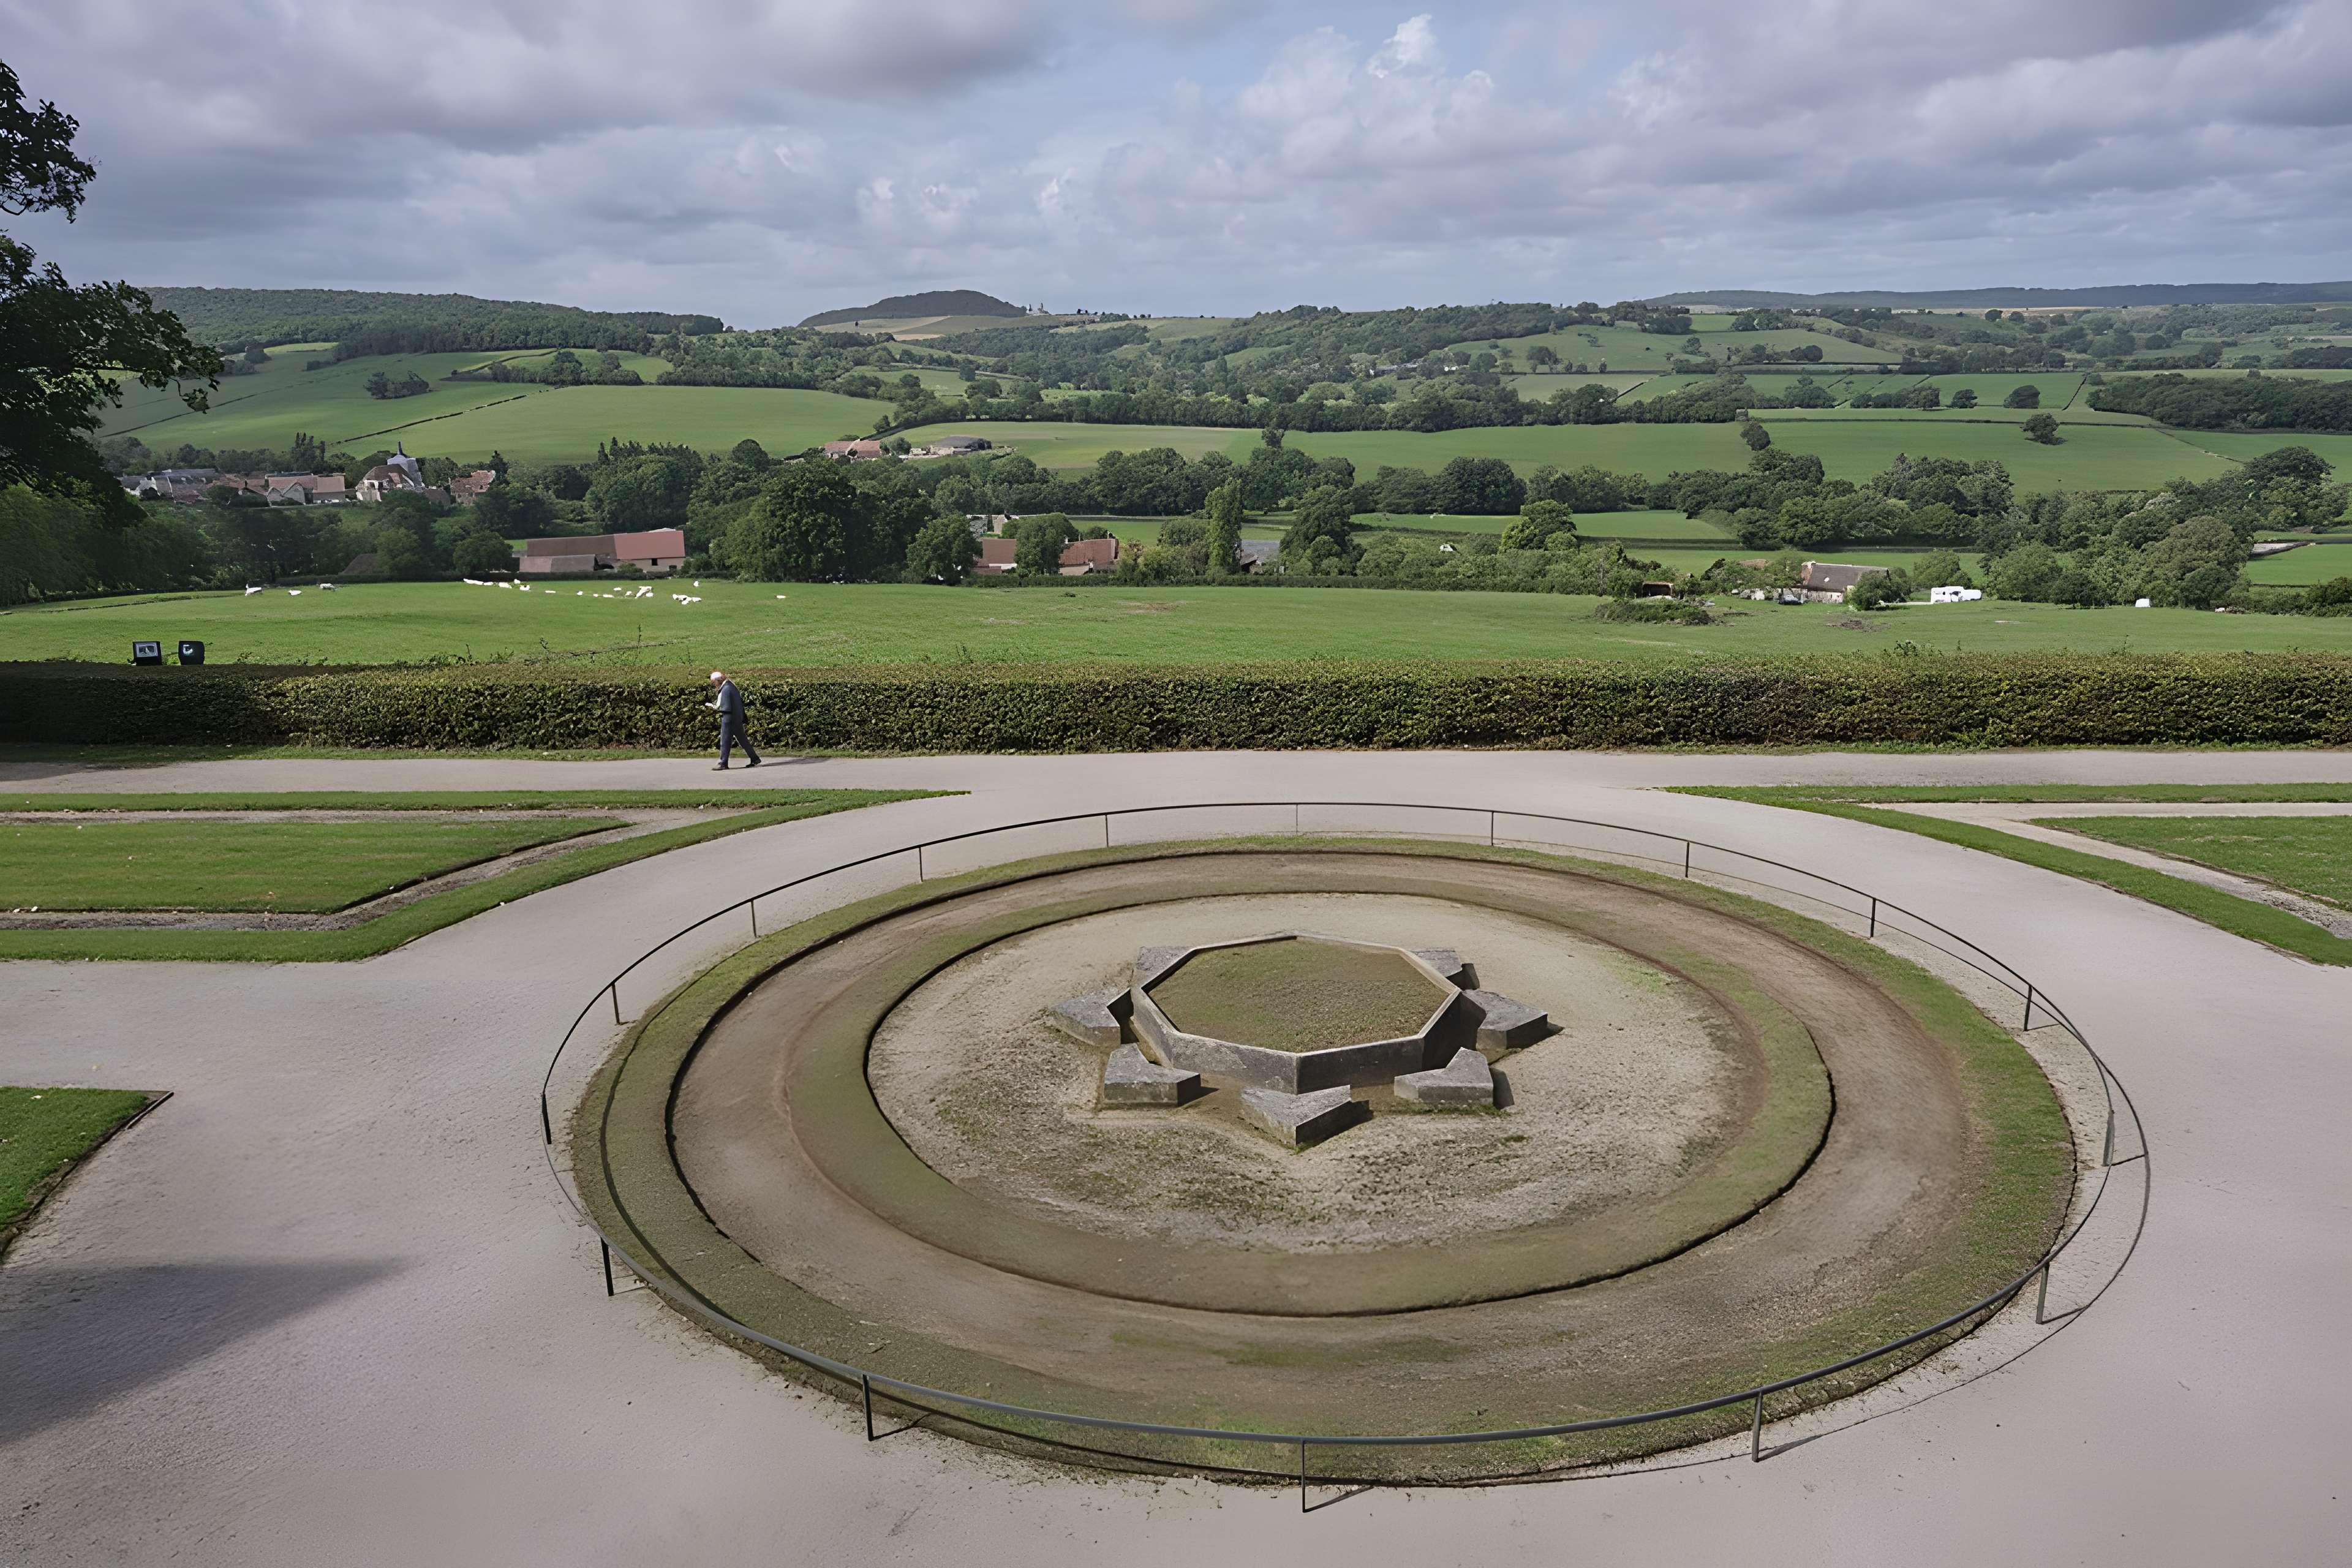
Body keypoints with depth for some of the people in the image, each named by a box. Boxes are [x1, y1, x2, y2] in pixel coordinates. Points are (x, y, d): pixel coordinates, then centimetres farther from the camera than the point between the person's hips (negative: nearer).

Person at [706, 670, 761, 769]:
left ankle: (723, 764, 0)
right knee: (742, 739, 14)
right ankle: (755, 759, 17)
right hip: (738, 717, 10)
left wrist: (710, 705, -9)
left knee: (725, 741, -3)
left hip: (729, 718, -10)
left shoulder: (726, 689, -17)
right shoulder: (730, 686, 13)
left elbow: (722, 707, -20)